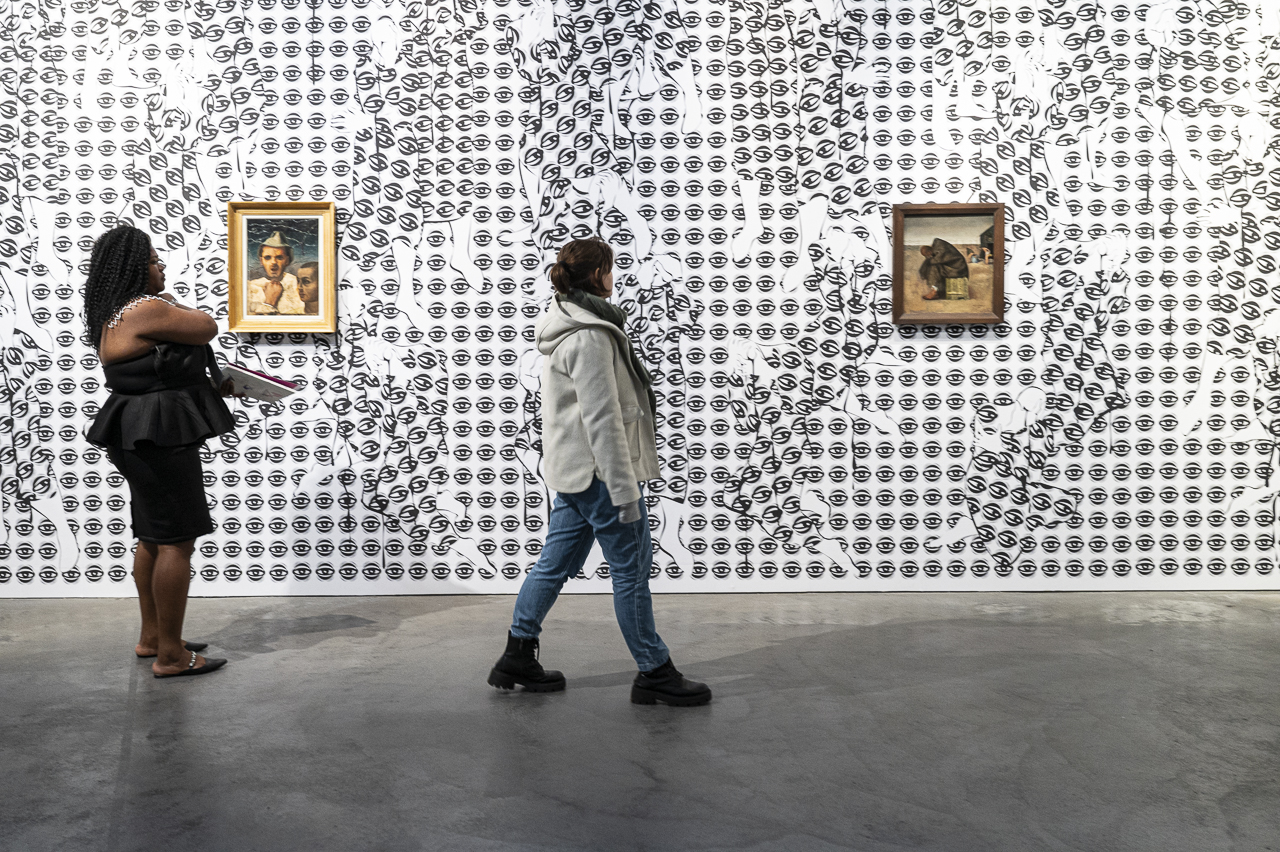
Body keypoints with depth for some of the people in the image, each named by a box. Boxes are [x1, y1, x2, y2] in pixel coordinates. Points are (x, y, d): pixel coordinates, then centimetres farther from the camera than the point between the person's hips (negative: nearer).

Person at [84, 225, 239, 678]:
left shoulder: (115, 316, 15)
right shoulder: (148, 309, -19)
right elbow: (206, 328, -9)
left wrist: (216, 387, 15)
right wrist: (173, 305, 8)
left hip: (147, 437, 11)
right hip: (160, 437, -11)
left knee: (152, 538, 17)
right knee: (177, 541, -6)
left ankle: (151, 638, 28)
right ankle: (170, 655, 0)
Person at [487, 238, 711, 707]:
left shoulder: (568, 327, 14)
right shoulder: (589, 338, -19)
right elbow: (602, 419, -23)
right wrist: (625, 490, -21)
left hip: (572, 469, 10)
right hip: (597, 470, -10)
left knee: (556, 563, 16)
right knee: (631, 568, 1)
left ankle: (518, 657, 25)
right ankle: (654, 673, 12)